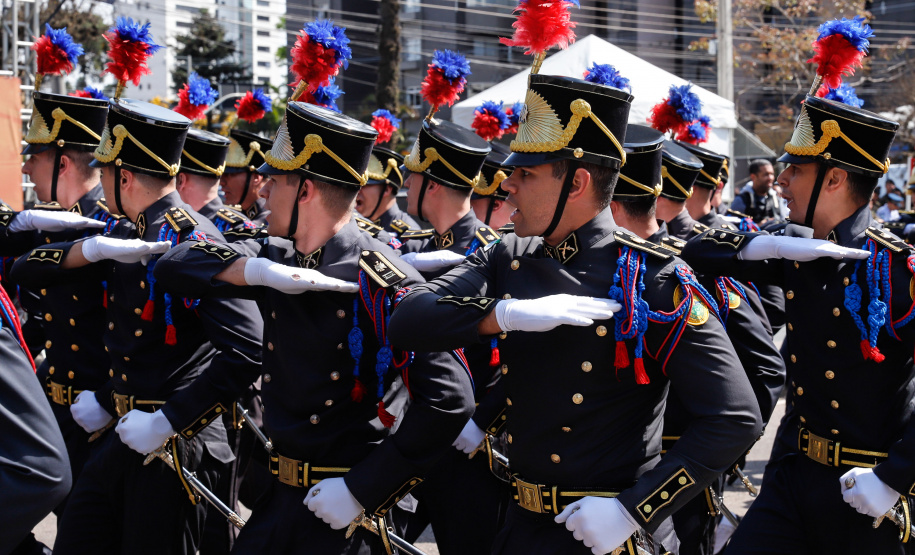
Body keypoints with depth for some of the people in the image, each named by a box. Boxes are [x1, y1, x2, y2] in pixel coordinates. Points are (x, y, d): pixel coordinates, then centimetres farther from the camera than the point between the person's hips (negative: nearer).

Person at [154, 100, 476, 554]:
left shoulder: (381, 282, -17)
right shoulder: (278, 260, 5)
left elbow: (448, 400, -23)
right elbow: (173, 266, 3)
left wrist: (362, 489, -21)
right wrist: (258, 271, -14)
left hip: (345, 512, -7)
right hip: (282, 496, 7)